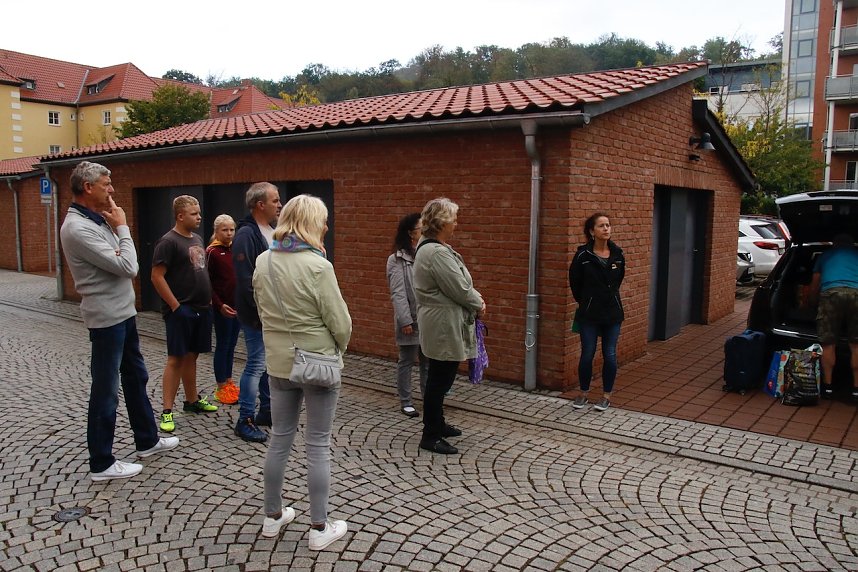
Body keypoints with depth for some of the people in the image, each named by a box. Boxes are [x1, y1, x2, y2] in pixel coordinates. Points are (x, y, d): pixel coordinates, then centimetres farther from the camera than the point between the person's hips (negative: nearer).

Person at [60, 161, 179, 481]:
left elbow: (123, 264, 10)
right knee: (106, 391, 1)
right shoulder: (78, 228, -21)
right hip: (107, 318, -10)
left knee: (135, 377, 19)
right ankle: (101, 464, 14)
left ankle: (147, 441, 34)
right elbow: (128, 267, -23)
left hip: (123, 313, 10)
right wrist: (122, 228, -13)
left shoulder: (96, 220, 10)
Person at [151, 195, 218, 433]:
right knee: (176, 358, -4)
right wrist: (175, 306, -18)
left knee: (191, 356, 16)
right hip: (181, 311, -8)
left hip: (201, 309, 8)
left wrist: (208, 299, 16)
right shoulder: (169, 241, -12)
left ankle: (192, 400, 27)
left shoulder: (197, 239, 14)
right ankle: (167, 411, 2)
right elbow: (157, 277, -16)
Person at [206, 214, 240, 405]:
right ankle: (221, 388, 11)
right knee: (222, 345, 2)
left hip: (237, 305, 6)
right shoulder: (212, 252, -8)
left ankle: (229, 382, 24)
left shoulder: (235, 249, 9)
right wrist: (219, 305, -16)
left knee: (231, 345, 13)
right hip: (222, 307, -6)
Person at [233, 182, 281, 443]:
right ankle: (245, 421, 7)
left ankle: (266, 411, 29)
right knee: (256, 365, -3)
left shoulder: (274, 232, 12)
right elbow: (246, 280, -21)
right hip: (257, 315, -9)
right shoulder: (246, 234, -15)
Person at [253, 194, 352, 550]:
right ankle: (319, 528, 18)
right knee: (318, 447, 6)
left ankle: (273, 516, 32)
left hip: (279, 362, 6)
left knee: (280, 439, 18)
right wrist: (338, 348, 4)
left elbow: (262, 310, 10)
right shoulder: (318, 266, -20)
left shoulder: (263, 262, -1)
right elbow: (340, 322, -16)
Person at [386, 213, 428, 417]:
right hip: (411, 321, -5)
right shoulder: (397, 260, -7)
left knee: (429, 362, 14)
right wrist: (405, 320, -17)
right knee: (407, 361, 8)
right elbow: (398, 293, -12)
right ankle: (405, 402, 19)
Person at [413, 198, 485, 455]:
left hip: (441, 325, 11)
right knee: (439, 380, -1)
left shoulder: (432, 248, 13)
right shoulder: (437, 253, -22)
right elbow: (460, 289, -20)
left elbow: (458, 284, 17)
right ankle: (430, 436, 9)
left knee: (440, 379, 20)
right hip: (444, 327, -11)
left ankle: (437, 424, 33)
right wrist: (479, 304, -3)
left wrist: (475, 299, 4)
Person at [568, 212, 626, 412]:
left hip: (612, 313, 2)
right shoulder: (583, 254, -9)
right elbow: (574, 281, 4)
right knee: (587, 354, 4)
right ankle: (583, 393, 21)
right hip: (589, 313, -2)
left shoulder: (617, 253, 0)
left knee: (610, 355, 5)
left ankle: (606, 395, 21)